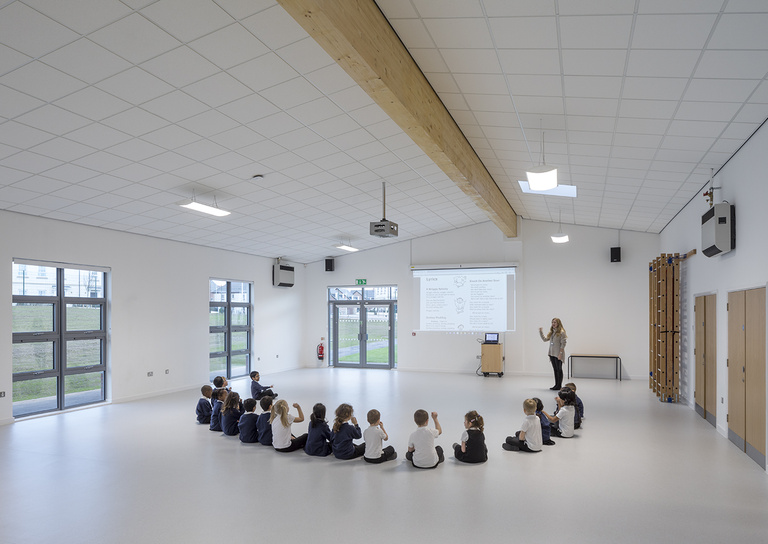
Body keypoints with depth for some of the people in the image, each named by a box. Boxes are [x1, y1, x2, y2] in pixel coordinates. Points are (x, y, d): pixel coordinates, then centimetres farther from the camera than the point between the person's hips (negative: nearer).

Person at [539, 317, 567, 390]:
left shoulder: (561, 332, -10)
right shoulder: (551, 332, 12)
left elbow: (563, 344, -13)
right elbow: (545, 339, 16)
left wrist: (560, 353, -18)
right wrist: (540, 332, 8)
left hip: (558, 354, -7)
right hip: (552, 354, 7)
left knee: (559, 370, 1)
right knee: (555, 370, 12)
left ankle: (559, 386, 7)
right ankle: (556, 385, 19)